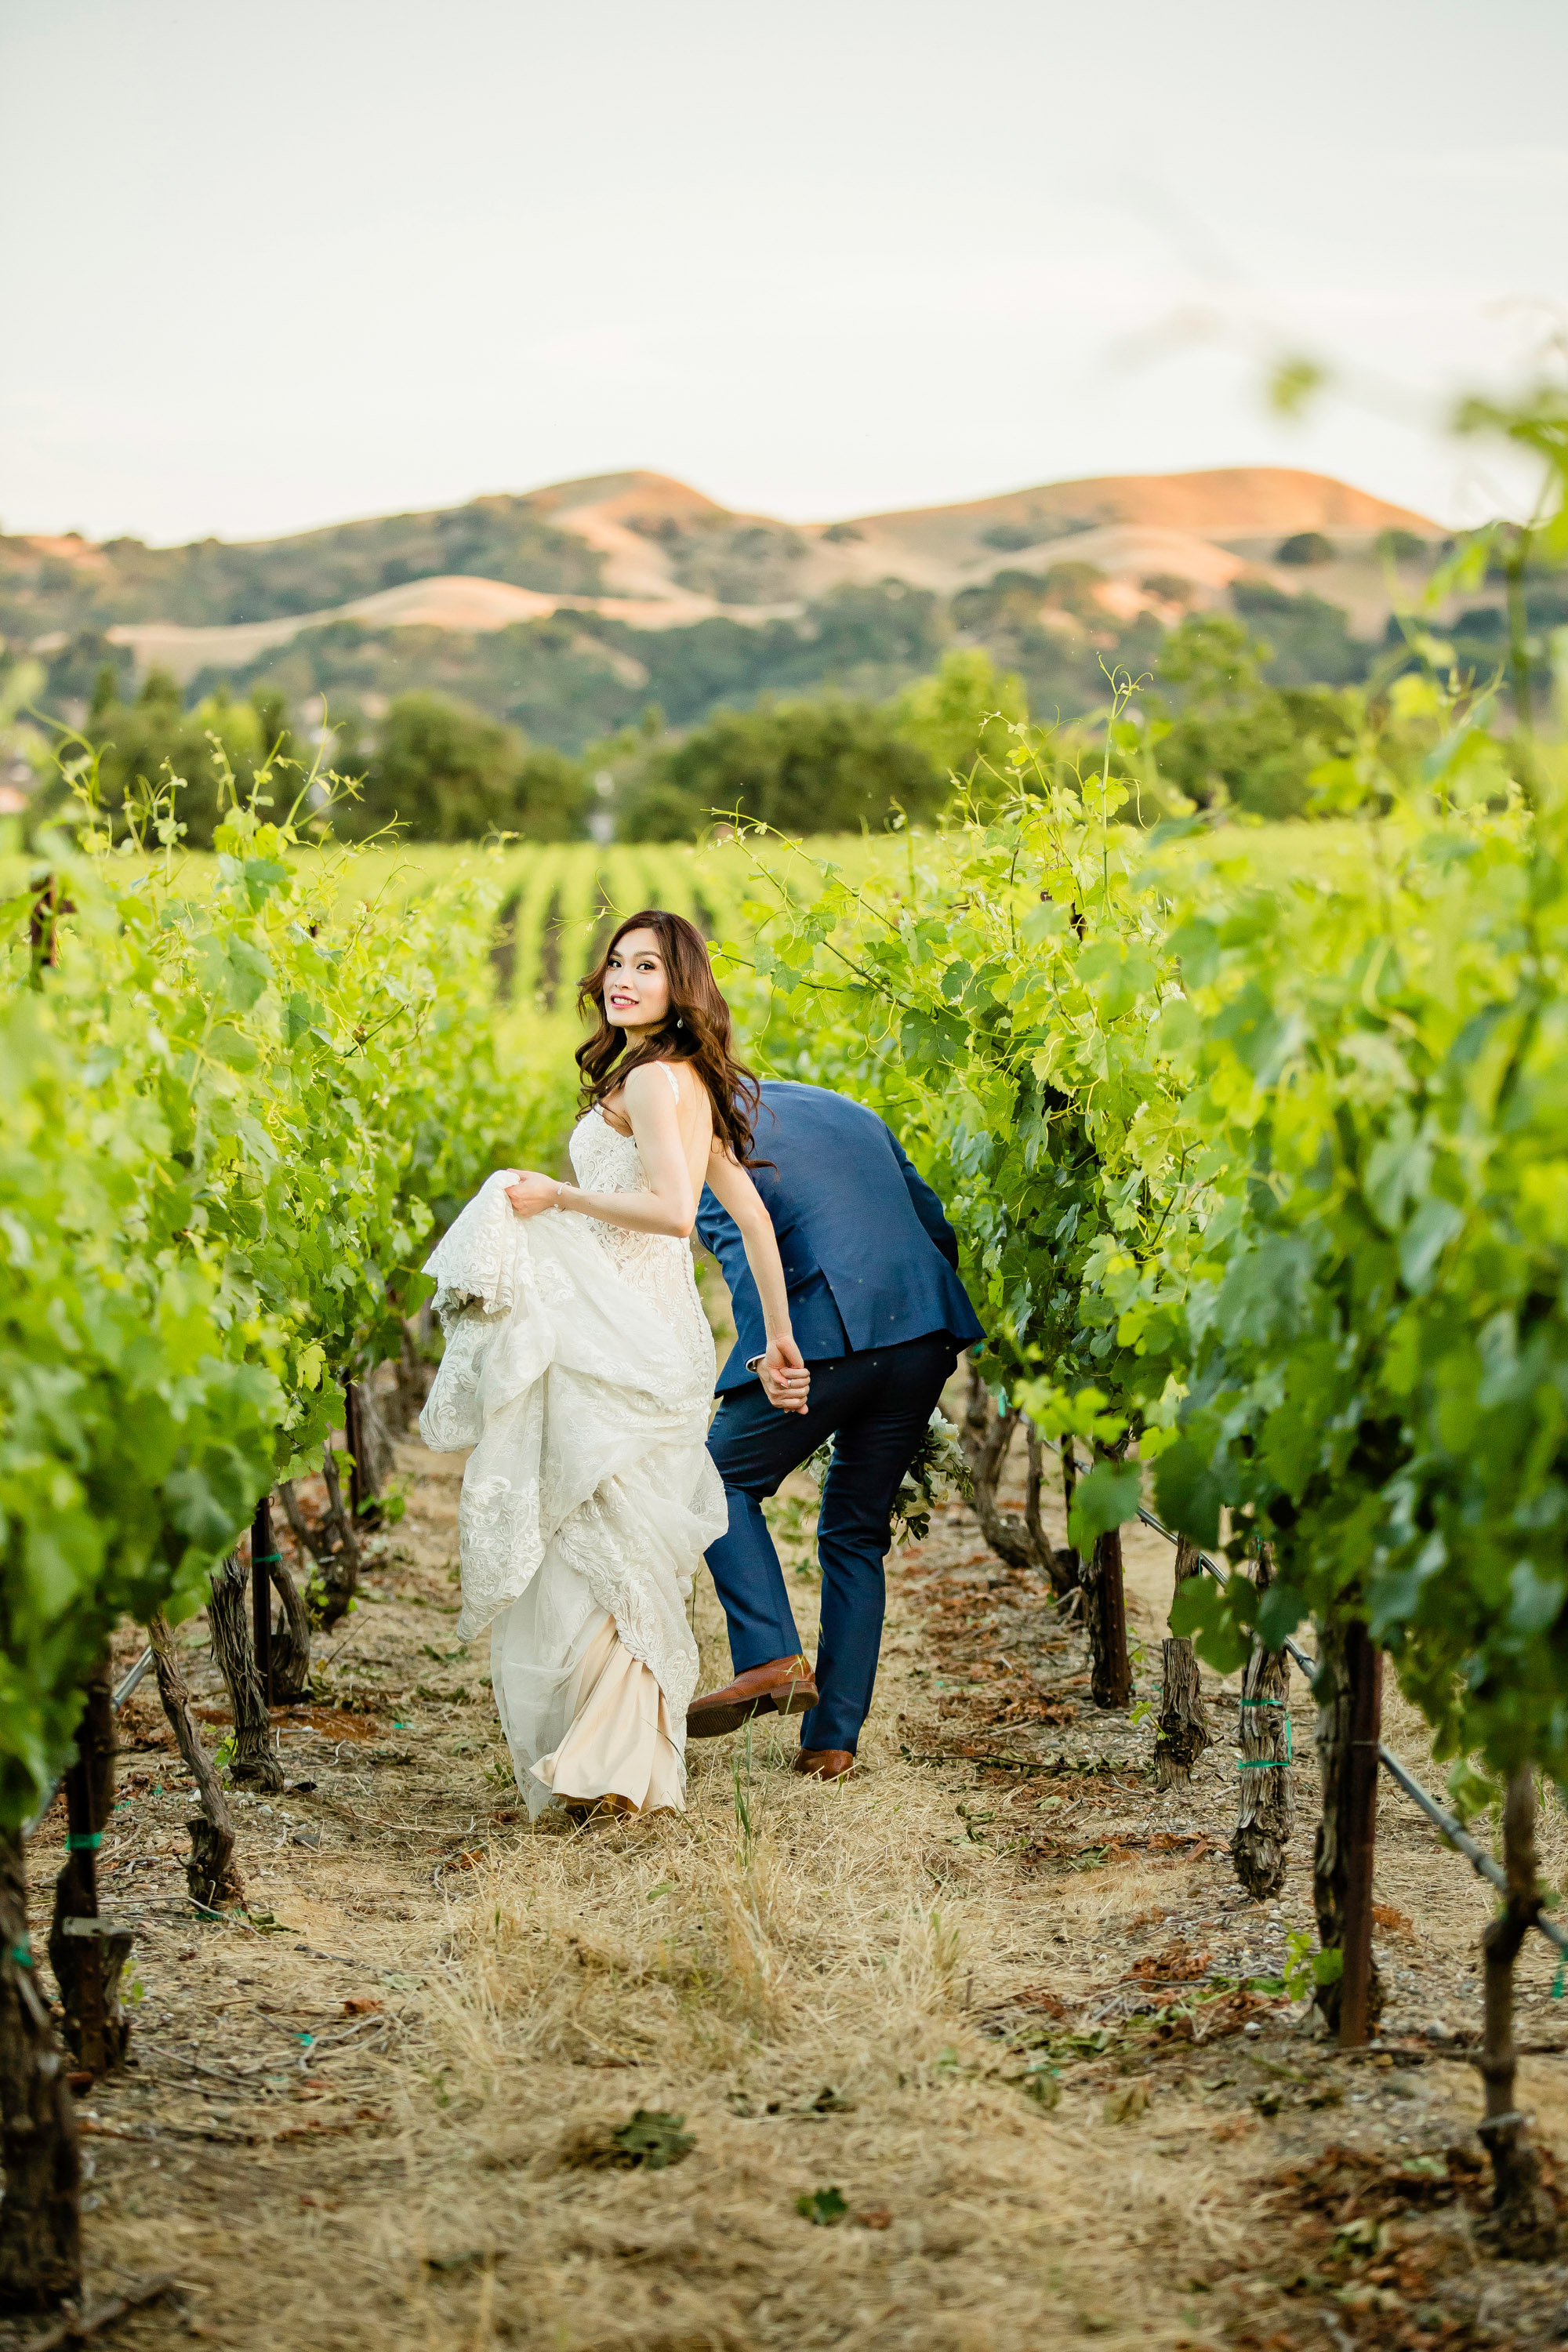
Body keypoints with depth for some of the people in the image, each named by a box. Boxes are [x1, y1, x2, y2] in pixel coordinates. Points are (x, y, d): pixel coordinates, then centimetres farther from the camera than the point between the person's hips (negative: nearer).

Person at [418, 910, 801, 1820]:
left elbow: (669, 1206, -22)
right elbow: (751, 1213, 19)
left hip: (622, 1331, -9)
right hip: (663, 1328, 9)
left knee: (598, 1539, -5)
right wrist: (779, 1335, 23)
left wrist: (558, 1196, -12)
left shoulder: (650, 1076, -9)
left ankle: (609, 1763, -4)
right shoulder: (694, 1082, 18)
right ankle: (644, 1761, 16)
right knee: (638, 1553, 11)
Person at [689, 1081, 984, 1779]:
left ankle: (772, 1658, -5)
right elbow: (936, 1227, 23)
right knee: (857, 1532, 15)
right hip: (925, 1332, 6)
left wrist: (764, 1354, -25)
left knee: (724, 1480, 14)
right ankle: (832, 1741, 13)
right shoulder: (845, 1110, 25)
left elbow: (741, 1243, -14)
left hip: (826, 1337, -6)